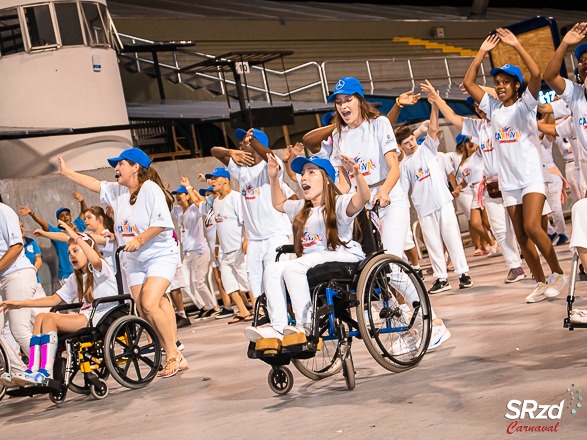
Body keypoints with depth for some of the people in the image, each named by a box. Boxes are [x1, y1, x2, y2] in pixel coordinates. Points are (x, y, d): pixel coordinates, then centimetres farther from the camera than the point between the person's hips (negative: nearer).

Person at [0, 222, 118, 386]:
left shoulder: (100, 268, 0)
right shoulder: (75, 278, 24)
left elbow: (95, 260, -27)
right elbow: (54, 299, 20)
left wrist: (76, 237, -22)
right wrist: (21, 303, 12)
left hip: (103, 317, -8)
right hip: (86, 316, 8)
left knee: (49, 318, -21)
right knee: (40, 317, -9)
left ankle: (45, 373, -26)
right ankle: (32, 371, -20)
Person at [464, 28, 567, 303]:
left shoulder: (525, 104, -1)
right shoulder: (493, 108, 11)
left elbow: (536, 74, -18)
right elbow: (468, 83, 7)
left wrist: (516, 46, -18)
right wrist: (482, 52, 3)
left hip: (531, 175, -5)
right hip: (508, 181, 5)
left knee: (532, 226, -20)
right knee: (521, 235, 3)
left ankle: (558, 274, -5)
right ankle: (541, 283, 11)